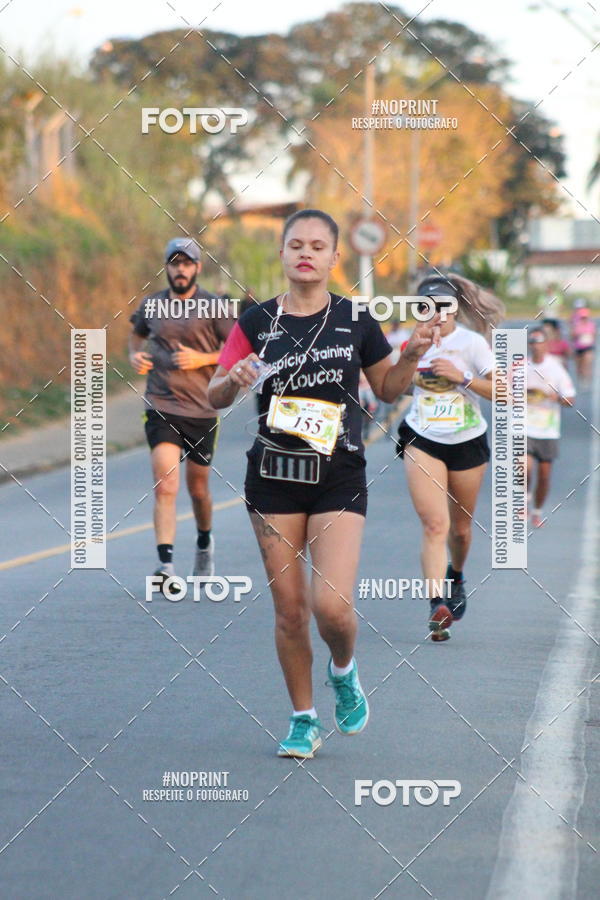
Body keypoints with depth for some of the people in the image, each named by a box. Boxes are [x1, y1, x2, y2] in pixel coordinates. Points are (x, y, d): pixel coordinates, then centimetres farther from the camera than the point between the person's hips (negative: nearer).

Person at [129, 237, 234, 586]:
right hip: (161, 409, 0)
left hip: (202, 411, 0)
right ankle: (166, 564, -22)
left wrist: (202, 358, -14)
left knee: (198, 489, 14)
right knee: (165, 487, -16)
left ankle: (205, 543, 43)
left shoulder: (214, 307, -1)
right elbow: (137, 334, 27)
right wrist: (135, 355, 5)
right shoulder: (151, 305, 6)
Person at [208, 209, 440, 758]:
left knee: (332, 605, -14)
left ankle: (344, 671, 20)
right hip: (274, 477, 1)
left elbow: (387, 390, 13)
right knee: (289, 608, 3)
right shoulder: (258, 322, 2)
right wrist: (234, 381, -19)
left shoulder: (356, 320, 2)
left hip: (339, 477, -1)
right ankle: (304, 720, 19)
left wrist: (412, 356, -5)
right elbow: (214, 398, 2)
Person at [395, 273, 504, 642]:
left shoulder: (471, 343, -8)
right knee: (435, 525, -17)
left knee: (460, 526, 16)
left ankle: (456, 577, 47)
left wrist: (462, 377, -22)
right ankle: (438, 605, -24)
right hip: (422, 441, 0)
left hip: (467, 443, 0)